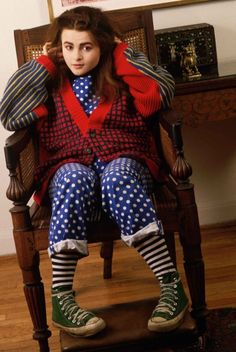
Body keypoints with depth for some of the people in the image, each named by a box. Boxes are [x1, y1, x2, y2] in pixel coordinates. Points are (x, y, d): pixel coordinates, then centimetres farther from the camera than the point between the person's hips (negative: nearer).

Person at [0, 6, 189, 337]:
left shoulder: (120, 78, 14)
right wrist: (43, 63, 5)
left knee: (118, 177, -37)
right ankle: (61, 298, -40)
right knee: (75, 179, -37)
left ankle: (171, 284, -39)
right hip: (70, 168, 0)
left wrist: (124, 53, 4)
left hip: (124, 163, 0)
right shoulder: (50, 85, 15)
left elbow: (162, 91, -7)